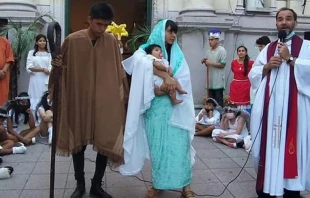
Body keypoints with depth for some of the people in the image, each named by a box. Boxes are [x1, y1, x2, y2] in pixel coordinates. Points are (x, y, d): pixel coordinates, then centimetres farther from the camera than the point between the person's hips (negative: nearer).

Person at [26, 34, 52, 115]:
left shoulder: (48, 54, 11)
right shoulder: (31, 53, 7)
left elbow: (50, 69, 2)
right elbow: (29, 68, -3)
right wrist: (43, 69, -8)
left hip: (46, 80, 1)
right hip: (35, 80, -1)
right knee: (35, 102, -2)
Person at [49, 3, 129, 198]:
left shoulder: (112, 41, 0)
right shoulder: (72, 40, -5)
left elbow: (119, 71, 6)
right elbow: (62, 68, 7)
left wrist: (123, 97, 5)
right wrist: (57, 66, -13)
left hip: (106, 102, 1)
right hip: (78, 101, -1)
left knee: (106, 143, 4)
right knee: (78, 143, 10)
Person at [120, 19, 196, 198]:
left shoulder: (178, 55, 12)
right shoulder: (147, 50, 3)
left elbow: (184, 78, 0)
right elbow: (141, 62, -21)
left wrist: (171, 82, -18)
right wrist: (166, 76, -28)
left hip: (176, 107, 2)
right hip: (155, 107, -1)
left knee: (179, 145, 0)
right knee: (157, 145, 5)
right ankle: (159, 183, 19)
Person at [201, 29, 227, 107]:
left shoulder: (222, 50, -8)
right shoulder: (208, 51, 12)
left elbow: (222, 65, -12)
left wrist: (210, 63, -15)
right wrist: (205, 62, -1)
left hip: (218, 80, -6)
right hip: (210, 80, 6)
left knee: (219, 100, 0)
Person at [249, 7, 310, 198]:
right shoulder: (267, 49, 17)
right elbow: (253, 75, 13)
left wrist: (290, 59, -12)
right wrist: (267, 66, -3)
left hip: (294, 105, -3)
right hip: (269, 105, 3)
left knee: (292, 145, -1)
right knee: (269, 145, 4)